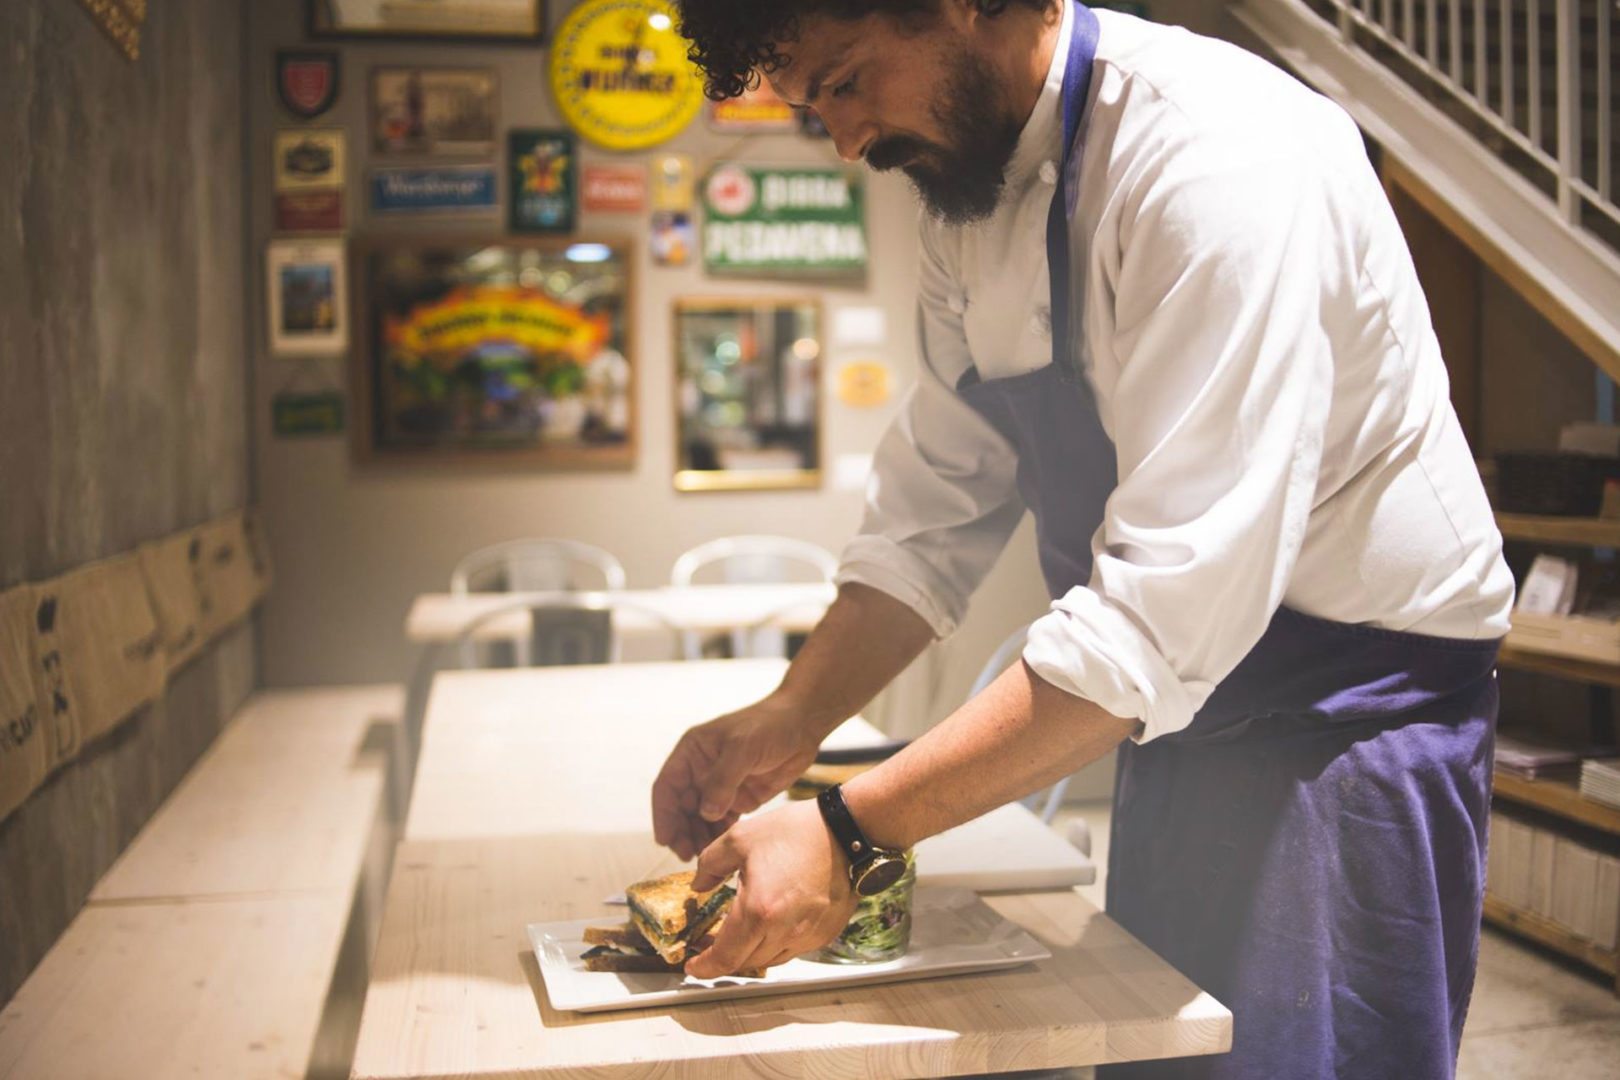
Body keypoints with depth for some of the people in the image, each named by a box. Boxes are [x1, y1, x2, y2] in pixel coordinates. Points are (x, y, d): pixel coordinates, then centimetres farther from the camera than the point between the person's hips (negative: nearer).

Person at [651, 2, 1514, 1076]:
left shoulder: (1218, 155, -26)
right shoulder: (971, 191, 2)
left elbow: (1165, 611, -31)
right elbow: (938, 506, 4)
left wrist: (853, 835, -31)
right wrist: (792, 719, -9)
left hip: (1350, 706, -7)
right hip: (1187, 707, 8)